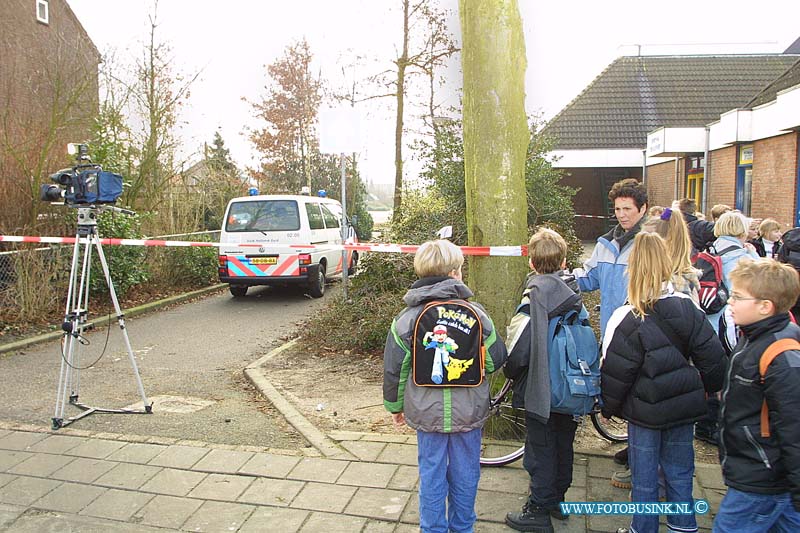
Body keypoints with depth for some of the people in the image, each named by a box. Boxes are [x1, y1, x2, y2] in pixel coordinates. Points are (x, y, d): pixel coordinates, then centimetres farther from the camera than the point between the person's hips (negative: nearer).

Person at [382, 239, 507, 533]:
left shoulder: (407, 317, -9)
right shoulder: (476, 312, -9)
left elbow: (394, 369, -4)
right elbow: (496, 358, -1)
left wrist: (395, 405, 10)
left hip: (427, 412, 0)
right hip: (469, 411, 1)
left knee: (432, 473, 14)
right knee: (465, 472, 17)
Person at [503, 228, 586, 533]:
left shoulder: (535, 295, -21)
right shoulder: (574, 294, 1)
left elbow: (518, 347, -23)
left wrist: (511, 372, -5)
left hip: (542, 389, -7)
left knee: (541, 450, 5)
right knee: (563, 443, 20)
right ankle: (557, 499, 36)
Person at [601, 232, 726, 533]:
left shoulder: (628, 319, -19)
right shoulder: (687, 308, -7)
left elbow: (615, 372, -15)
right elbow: (711, 354, 2)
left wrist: (608, 407, 0)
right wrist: (711, 388, 19)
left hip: (645, 411, -4)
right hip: (684, 406, 4)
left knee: (645, 477, 11)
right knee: (680, 473, 19)